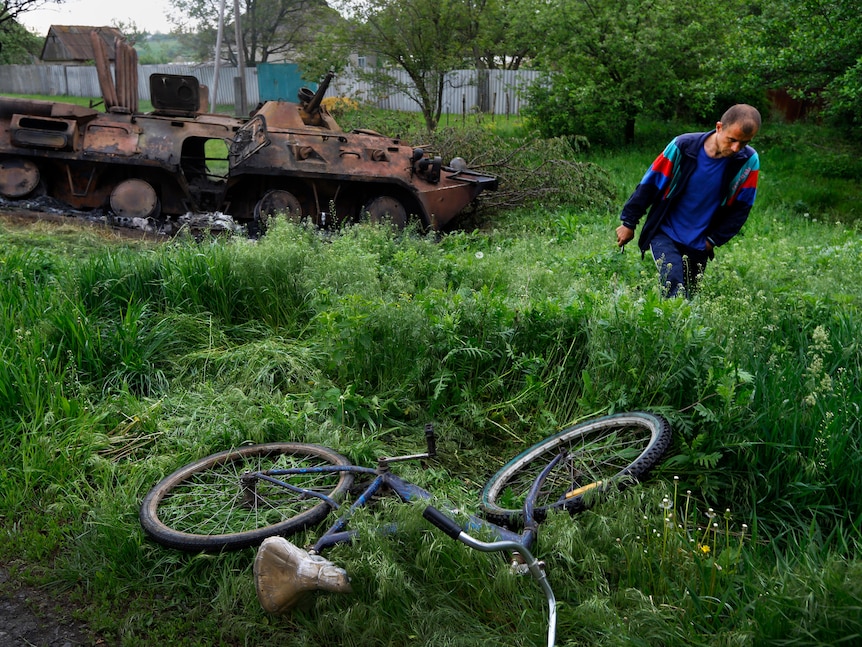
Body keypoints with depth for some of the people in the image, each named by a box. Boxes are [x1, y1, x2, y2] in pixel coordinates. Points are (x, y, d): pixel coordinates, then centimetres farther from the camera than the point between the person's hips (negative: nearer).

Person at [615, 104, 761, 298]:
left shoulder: (749, 162, -10)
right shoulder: (683, 146, -16)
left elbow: (740, 208, 1)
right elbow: (649, 185, -7)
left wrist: (714, 240, 0)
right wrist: (629, 223, -1)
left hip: (699, 245, 3)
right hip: (665, 234, -3)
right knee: (674, 287, -26)